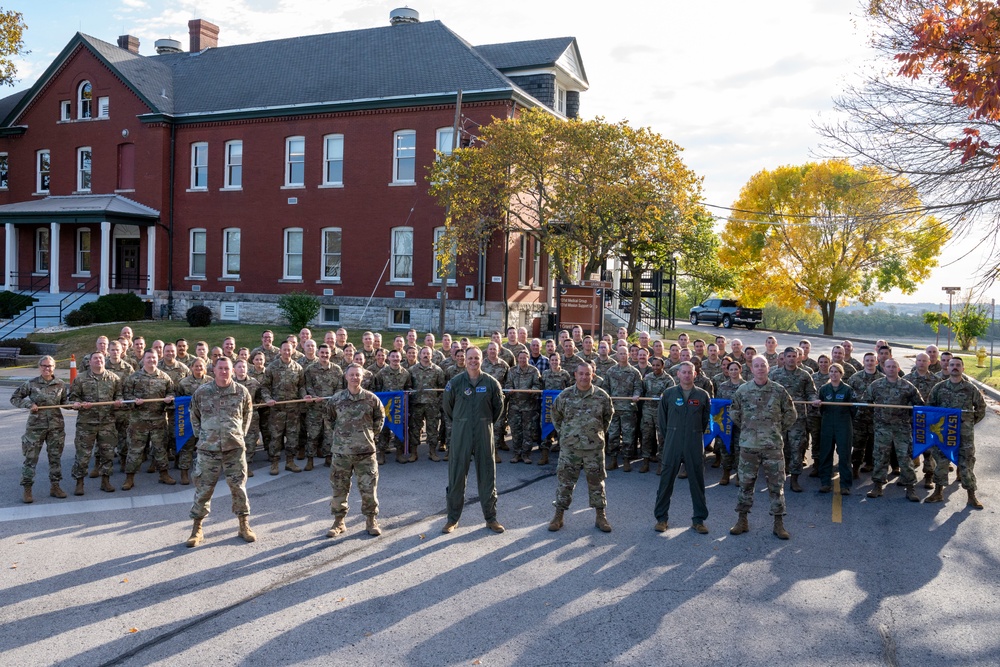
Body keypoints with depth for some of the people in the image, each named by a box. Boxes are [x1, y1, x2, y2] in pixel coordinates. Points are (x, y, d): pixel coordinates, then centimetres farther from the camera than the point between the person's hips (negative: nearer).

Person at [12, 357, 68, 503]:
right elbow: (14, 398, 6)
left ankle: (55, 486, 20)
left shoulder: (60, 385, 3)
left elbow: (64, 402, 11)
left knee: (55, 457, 9)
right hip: (35, 426, -2)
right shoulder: (31, 384, -2)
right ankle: (27, 489, 10)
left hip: (56, 426, 2)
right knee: (30, 458, 0)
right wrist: (29, 404, -10)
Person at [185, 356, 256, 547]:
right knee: (203, 488, 4)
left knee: (238, 487, 4)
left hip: (235, 447, 0)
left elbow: (247, 414, 14)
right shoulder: (201, 392, -1)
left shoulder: (241, 391, 0)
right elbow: (194, 416, 13)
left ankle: (244, 525, 17)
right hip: (208, 448, 0)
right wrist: (201, 434, 7)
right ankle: (197, 529, 17)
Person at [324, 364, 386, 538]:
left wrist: (371, 433, 9)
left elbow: (380, 418, 13)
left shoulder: (371, 398, -2)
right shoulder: (336, 399, -1)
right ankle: (338, 522, 22)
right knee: (338, 488, 7)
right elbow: (330, 419, 16)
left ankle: (371, 521, 18)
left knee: (369, 488, 2)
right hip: (341, 452, 1)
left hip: (366, 451, -1)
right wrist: (340, 432, 10)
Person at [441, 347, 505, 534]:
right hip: (460, 434, 0)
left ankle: (490, 518, 17)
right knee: (456, 476, 4)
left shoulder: (491, 383, -2)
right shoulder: (455, 382, -3)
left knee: (487, 476, 6)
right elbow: (447, 406, 10)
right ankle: (453, 518, 15)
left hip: (484, 434, 0)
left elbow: (498, 407, 12)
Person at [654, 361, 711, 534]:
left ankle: (699, 519, 17)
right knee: (666, 481, 2)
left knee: (697, 481, 6)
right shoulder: (669, 394, 2)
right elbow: (661, 418, 9)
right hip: (672, 445, 0)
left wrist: (697, 435, 10)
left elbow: (706, 419, 12)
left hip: (695, 446, 0)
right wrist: (669, 437, 8)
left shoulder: (703, 395, 3)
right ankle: (661, 518, 13)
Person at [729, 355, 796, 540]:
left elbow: (791, 414, 9)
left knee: (776, 484, 3)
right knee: (746, 482, 7)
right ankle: (742, 520, 18)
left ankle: (779, 523, 13)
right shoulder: (743, 390, 1)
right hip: (748, 445, 1)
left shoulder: (778, 391, -1)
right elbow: (734, 413, 13)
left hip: (773, 445, -1)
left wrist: (778, 430, 8)